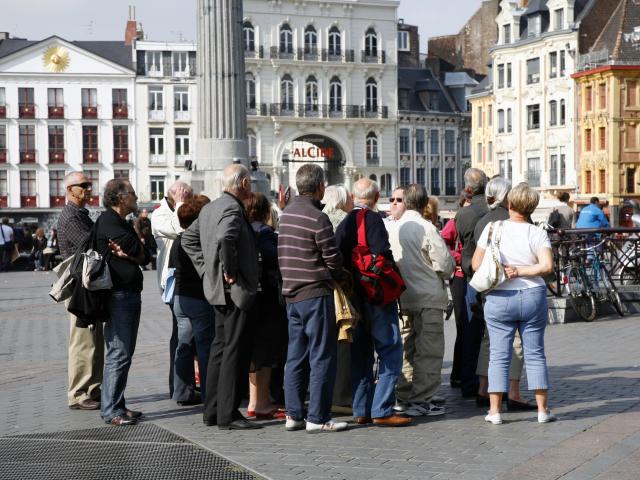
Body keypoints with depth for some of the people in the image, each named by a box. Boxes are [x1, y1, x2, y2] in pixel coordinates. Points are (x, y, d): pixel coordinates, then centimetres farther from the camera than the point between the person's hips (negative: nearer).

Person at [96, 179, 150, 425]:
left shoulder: (124, 224, 21)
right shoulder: (108, 221, -9)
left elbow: (145, 257, 11)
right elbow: (137, 249, -17)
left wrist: (128, 254, -8)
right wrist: (134, 253, 5)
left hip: (131, 295, 10)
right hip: (118, 296, -10)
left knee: (125, 353, 12)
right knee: (118, 354, -11)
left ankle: (118, 405, 18)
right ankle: (111, 410, -8)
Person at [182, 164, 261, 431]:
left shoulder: (210, 208, 13)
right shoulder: (233, 209, -16)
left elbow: (188, 238, 21)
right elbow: (225, 238, -35)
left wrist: (206, 269, 16)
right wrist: (229, 271, -23)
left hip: (216, 289, 10)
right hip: (236, 290, -10)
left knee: (220, 348, 15)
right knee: (235, 351, -5)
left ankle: (212, 412, 20)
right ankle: (228, 416, -3)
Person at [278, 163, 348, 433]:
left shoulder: (287, 213, 8)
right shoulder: (318, 218, -15)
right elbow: (334, 260, -12)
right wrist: (335, 275, 8)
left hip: (291, 293, 8)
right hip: (316, 294, -8)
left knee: (296, 357, 12)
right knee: (321, 357, -2)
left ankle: (293, 415, 15)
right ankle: (317, 418, 0)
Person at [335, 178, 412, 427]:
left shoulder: (343, 224, 9)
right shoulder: (373, 219, -12)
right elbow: (382, 253, -21)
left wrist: (350, 286, 13)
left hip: (355, 296, 7)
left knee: (360, 353, 12)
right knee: (390, 351, -4)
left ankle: (361, 410, 14)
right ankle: (382, 410, -10)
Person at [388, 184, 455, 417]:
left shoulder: (394, 228, 2)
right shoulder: (426, 228, -15)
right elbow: (445, 264, -14)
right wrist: (448, 272, 7)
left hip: (402, 298, 6)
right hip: (428, 298, -6)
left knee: (406, 348, 15)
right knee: (428, 350, 0)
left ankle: (404, 397, 21)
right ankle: (421, 400, 0)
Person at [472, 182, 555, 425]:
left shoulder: (492, 229, -3)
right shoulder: (537, 234, -4)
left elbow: (476, 264, -2)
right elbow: (547, 266, -15)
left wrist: (499, 272, 6)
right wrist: (520, 272, -8)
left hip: (499, 298, 0)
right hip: (533, 297, 0)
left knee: (499, 355, 4)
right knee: (535, 354, 8)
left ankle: (495, 411, 4)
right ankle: (542, 409, 10)